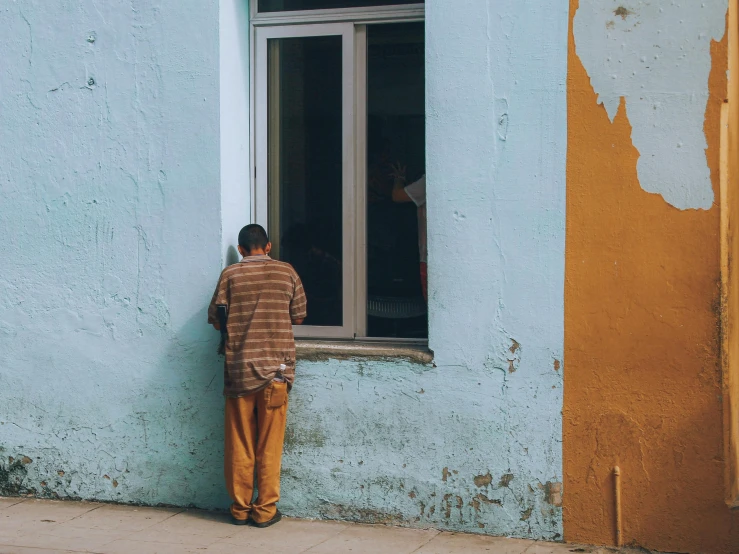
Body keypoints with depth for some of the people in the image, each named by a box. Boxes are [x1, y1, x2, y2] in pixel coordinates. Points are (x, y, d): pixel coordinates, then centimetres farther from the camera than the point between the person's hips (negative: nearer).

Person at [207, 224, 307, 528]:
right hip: (276, 367, 0)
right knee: (269, 443, 5)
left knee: (239, 443, 8)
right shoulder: (287, 272, 3)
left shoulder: (230, 274, 0)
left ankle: (240, 508, 14)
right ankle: (265, 510, 7)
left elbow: (215, 317, 2)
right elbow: (299, 316, 8)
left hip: (239, 367, 0)